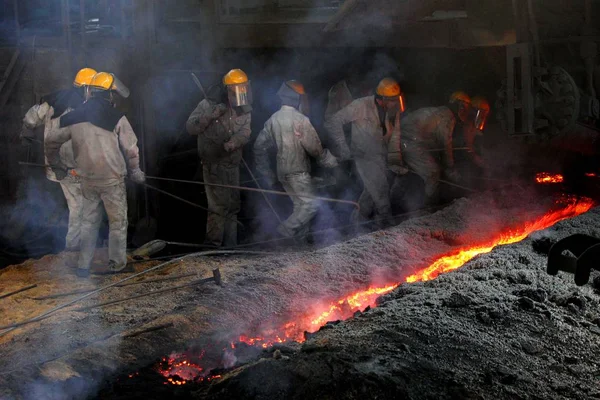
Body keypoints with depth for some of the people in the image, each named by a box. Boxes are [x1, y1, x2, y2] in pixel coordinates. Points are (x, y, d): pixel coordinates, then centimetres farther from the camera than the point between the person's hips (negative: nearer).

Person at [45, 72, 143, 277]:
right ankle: (117, 264, 15)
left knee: (89, 221, 17)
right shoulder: (117, 118, -11)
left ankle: (84, 266, 18)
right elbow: (131, 149, -9)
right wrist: (134, 171, 8)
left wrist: (57, 166, 24)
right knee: (118, 222, 10)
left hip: (87, 179, 4)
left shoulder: (74, 117, 2)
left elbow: (52, 142, 10)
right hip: (112, 179, -4)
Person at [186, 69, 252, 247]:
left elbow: (245, 132, -8)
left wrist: (233, 143, -29)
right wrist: (212, 114, -27)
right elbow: (191, 127, -15)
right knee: (219, 204, -14)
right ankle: (212, 243, -7)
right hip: (213, 163, -6)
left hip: (233, 164, 6)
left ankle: (230, 243, 22)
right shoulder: (208, 105, -9)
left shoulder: (244, 109, 4)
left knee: (233, 205, 11)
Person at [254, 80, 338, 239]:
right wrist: (331, 161, 3)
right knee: (310, 206, -3)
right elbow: (314, 147, -14)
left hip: (282, 172, 8)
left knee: (300, 205, 17)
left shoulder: (273, 119, 6)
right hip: (298, 172, -8)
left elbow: (260, 146, 8)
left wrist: (266, 173, 15)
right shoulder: (300, 120, -16)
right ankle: (285, 232, -9)